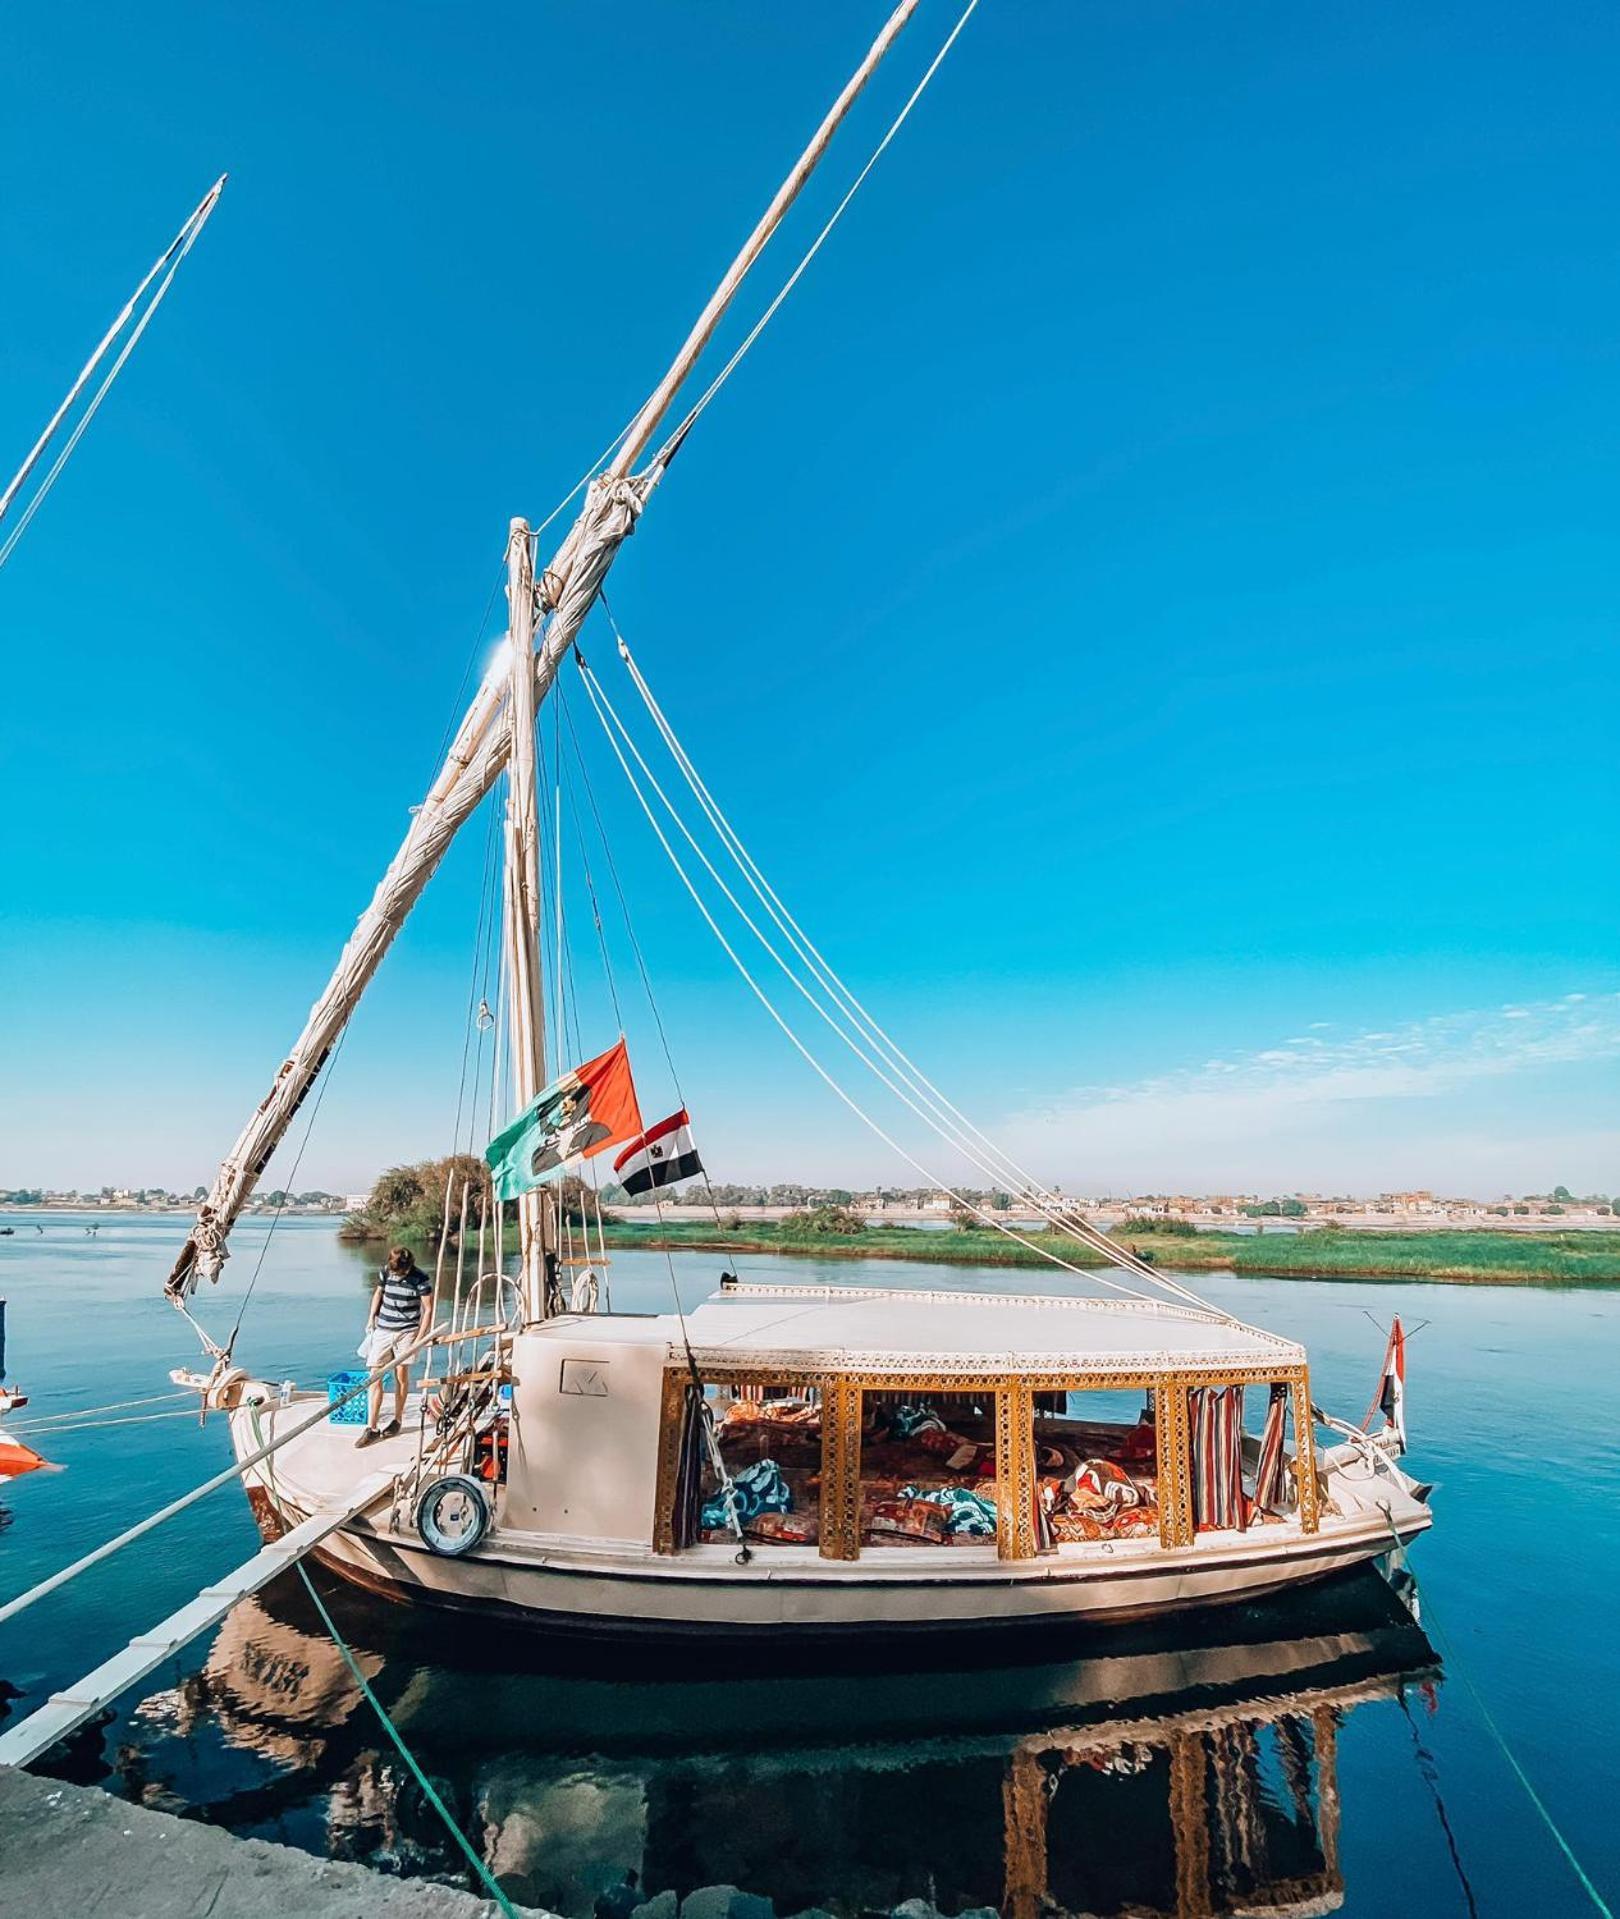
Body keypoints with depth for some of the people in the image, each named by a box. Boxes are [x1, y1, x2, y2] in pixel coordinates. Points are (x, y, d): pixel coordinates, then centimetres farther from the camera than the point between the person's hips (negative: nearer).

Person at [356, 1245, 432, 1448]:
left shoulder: (420, 1279, -14)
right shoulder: (385, 1272, -3)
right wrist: (371, 1318, 14)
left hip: (407, 1331, -3)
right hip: (382, 1329, 3)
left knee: (401, 1375, 3)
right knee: (375, 1377, -2)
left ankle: (397, 1420, 21)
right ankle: (371, 1428, 2)